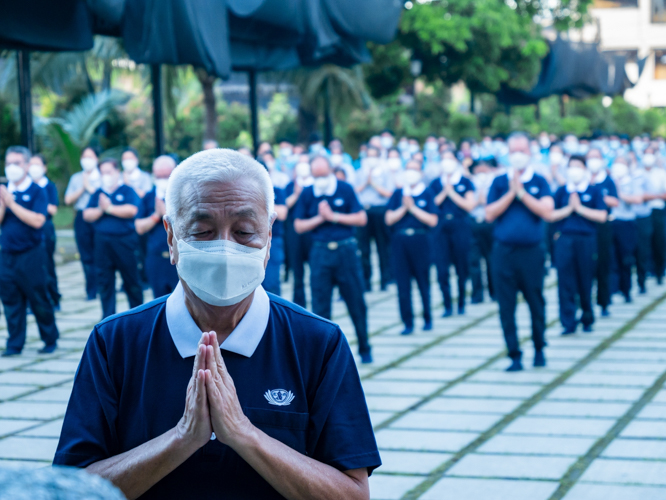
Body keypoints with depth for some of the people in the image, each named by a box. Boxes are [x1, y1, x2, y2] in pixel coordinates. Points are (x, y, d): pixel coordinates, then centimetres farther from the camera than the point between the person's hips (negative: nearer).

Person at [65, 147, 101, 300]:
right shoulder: (76, 178, 14)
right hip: (82, 217, 3)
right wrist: (82, 189, -3)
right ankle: (91, 290, 7)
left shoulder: (102, 177, 5)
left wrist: (90, 188, -6)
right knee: (86, 257, 2)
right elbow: (68, 200, 8)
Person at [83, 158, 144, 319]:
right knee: (105, 281, 5)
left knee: (131, 280, 3)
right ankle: (108, 317, 13)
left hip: (124, 241, -4)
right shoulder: (98, 193, 12)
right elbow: (87, 215, 5)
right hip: (102, 243, 4)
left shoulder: (127, 191, 0)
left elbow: (131, 210, -16)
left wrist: (109, 208, -10)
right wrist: (100, 210, -12)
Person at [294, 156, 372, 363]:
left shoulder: (345, 189, 0)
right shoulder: (307, 194, 3)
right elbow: (298, 226, 4)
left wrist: (333, 216, -11)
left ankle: (364, 349, 19)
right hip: (320, 252, 1)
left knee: (356, 303, 5)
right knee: (320, 306, 1)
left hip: (346, 251, -1)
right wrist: (319, 218, -11)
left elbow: (361, 219, -3)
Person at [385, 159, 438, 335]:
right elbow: (389, 219, 4)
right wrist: (404, 207, -7)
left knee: (423, 281, 5)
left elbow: (433, 221, -5)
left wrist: (413, 208, -8)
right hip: (399, 240, 2)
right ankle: (408, 323, 6)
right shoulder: (397, 194, 10)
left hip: (420, 240, -2)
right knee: (403, 284, 0)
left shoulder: (427, 194, 3)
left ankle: (427, 319, 20)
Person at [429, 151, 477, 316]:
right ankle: (447, 305, 4)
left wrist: (451, 192, -7)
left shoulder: (465, 182, 4)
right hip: (441, 228, 1)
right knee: (441, 269, -5)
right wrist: (444, 192, -7)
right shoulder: (435, 184, 10)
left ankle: (461, 303, 18)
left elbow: (469, 205, -6)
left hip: (460, 227, -1)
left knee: (462, 268, 4)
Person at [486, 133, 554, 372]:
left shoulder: (539, 182, 4)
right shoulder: (499, 182, 7)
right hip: (503, 252, 1)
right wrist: (511, 193, -9)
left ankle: (539, 349, 28)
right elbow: (489, 215, -2)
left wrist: (521, 192, -11)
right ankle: (514, 356, 8)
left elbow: (547, 211, -10)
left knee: (536, 303, 8)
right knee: (506, 306, 0)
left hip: (532, 251, -1)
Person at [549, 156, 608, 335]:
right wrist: (569, 208, -6)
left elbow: (601, 216, -5)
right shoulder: (561, 191, 10)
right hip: (564, 239, 1)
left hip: (587, 240, -1)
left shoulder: (594, 191, 6)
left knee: (585, 282, 5)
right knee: (565, 282, -5)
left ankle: (587, 320, 23)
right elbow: (551, 216, 4)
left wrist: (579, 208, -8)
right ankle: (568, 323, -3)